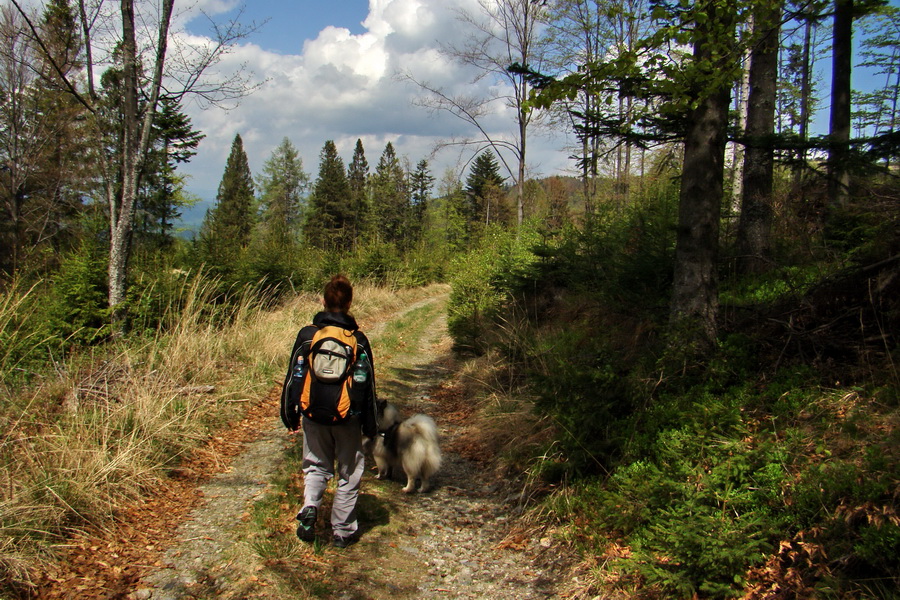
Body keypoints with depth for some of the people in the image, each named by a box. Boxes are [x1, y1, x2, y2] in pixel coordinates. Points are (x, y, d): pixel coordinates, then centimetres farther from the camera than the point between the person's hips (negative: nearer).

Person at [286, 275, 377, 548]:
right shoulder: (358, 339, -7)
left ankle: (309, 507, -7)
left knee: (316, 466, 19)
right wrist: (370, 425, 6)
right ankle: (342, 531, 19)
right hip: (348, 417, -1)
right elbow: (368, 385, -3)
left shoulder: (306, 334, -5)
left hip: (314, 415, 1)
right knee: (348, 474, 13)